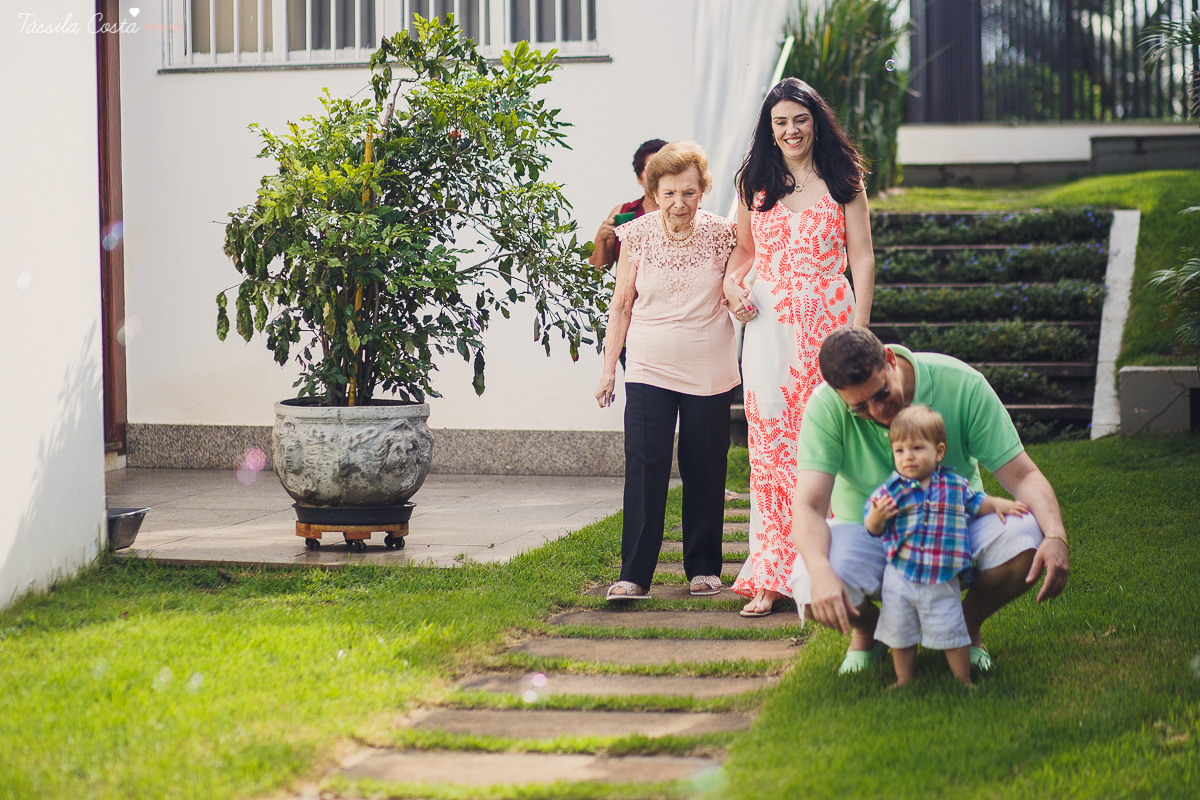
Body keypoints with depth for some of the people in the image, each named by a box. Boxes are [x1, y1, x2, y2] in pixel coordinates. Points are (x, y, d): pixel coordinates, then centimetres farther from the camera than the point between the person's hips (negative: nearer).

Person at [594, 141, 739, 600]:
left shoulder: (721, 235, -3)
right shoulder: (636, 236, -3)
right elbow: (621, 307, 6)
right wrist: (608, 369, 7)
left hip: (709, 372, 0)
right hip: (649, 370, 0)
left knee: (705, 471, 6)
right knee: (644, 466, -10)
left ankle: (704, 567, 20)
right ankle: (634, 574, -8)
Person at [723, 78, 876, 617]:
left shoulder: (842, 180, 6)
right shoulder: (754, 182, 11)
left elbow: (862, 259, 3)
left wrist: (858, 329, -6)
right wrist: (730, 283, 0)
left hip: (829, 318, -1)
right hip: (768, 321, 1)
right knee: (770, 444, -5)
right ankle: (770, 576, -4)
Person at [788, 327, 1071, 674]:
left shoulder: (960, 384, -19)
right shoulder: (826, 406, -20)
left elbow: (1023, 475, -17)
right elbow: (809, 506, -27)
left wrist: (1056, 537, -37)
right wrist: (821, 573, -48)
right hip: (868, 532, -1)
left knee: (1027, 546, -31)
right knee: (813, 591, -33)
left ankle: (968, 625, 4)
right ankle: (869, 628, 7)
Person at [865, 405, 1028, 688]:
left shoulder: (955, 484, 0)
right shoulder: (890, 489, -4)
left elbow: (975, 503, 20)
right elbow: (873, 529, -4)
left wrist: (998, 504, 5)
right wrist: (876, 518, -26)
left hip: (943, 580, 0)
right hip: (900, 577, 0)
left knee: (951, 632, 4)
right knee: (900, 634, 11)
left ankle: (964, 681, 19)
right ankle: (904, 679, 28)